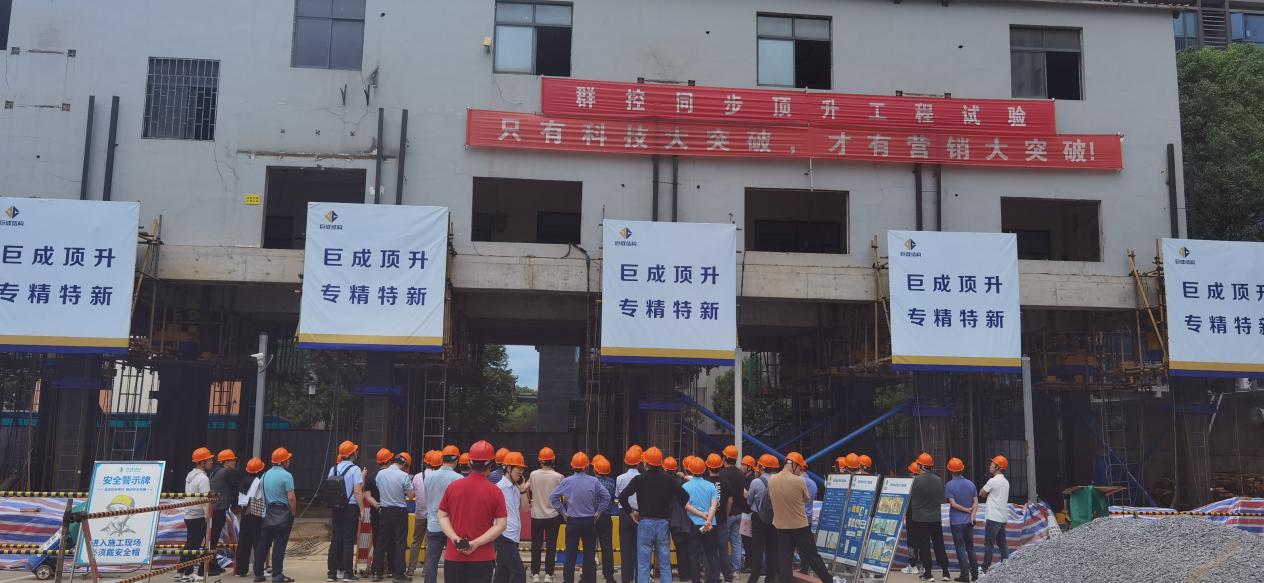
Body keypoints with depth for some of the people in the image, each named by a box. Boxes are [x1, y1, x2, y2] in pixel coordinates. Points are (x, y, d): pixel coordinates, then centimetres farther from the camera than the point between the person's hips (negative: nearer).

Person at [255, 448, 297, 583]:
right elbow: (291, 497, -17)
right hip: (282, 514, -6)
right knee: (279, 546, -3)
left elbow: (262, 494, 15)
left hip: (267, 514, 7)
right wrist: (293, 512, -5)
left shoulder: (265, 475, 9)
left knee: (263, 544, 10)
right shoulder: (286, 475, -13)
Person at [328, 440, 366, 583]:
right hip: (351, 508, -4)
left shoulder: (333, 469, 5)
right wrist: (362, 510, -10)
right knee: (348, 541, 1)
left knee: (335, 540, 9)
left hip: (336, 508, 4)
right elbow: (357, 492, -14)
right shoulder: (355, 469, -9)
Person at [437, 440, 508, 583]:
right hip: (482, 559, -2)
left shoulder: (453, 486, 1)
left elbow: (442, 516, 3)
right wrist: (476, 543, -12)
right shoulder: (495, 492, -7)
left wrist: (454, 537, -7)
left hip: (453, 557, 2)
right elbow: (501, 525, -10)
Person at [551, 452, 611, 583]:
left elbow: (553, 496, -5)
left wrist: (563, 512, 1)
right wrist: (598, 512, 2)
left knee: (570, 554, 6)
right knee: (589, 554, 8)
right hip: (589, 522, 0)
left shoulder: (566, 481, -7)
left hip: (572, 522, 0)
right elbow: (606, 497, -8)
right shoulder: (594, 481, -7)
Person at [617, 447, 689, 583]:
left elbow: (622, 497, -14)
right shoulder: (668, 479, 1)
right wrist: (673, 511, 9)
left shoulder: (639, 480, -6)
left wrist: (630, 512, 0)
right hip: (663, 523, 2)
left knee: (643, 566, 3)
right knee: (665, 565, 8)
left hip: (645, 524, -2)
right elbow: (685, 496, -1)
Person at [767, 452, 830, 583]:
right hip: (800, 525, -3)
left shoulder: (771, 480, -4)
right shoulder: (799, 481, -17)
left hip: (781, 526, 3)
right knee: (812, 556, 8)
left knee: (784, 559, 7)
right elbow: (807, 500, 0)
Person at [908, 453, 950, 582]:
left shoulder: (917, 480, -15)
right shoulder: (938, 480, -3)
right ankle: (945, 572, 15)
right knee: (939, 546, 13)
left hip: (920, 518, -3)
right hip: (936, 518, 4)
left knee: (924, 546, 5)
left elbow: (910, 498, -7)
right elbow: (942, 499, 6)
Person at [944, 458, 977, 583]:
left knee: (960, 549, 1)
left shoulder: (949, 485, -12)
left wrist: (967, 510, -6)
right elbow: (976, 502, -2)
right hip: (969, 521, 5)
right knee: (970, 548, 16)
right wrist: (972, 514, -8)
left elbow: (953, 504, -16)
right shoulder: (970, 484, 2)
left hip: (956, 522, -5)